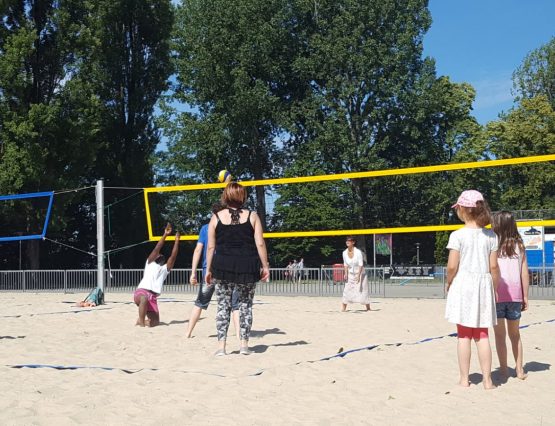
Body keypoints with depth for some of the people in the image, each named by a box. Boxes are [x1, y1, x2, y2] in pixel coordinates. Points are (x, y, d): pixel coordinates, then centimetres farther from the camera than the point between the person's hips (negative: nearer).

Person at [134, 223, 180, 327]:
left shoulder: (165, 268, 24)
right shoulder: (150, 263, 15)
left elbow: (173, 256, 12)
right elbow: (157, 249, 3)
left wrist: (177, 240, 7)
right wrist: (165, 235, -1)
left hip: (153, 296, 5)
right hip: (142, 291, -5)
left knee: (155, 322, 0)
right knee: (145, 298, -42)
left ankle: (141, 321, 29)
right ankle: (141, 322, -31)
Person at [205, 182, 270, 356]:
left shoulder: (216, 217, 2)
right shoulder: (252, 216, 2)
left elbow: (211, 247, 2)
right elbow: (260, 244, -2)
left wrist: (208, 269, 8)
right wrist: (265, 266, 5)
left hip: (223, 266, 0)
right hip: (248, 266, 0)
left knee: (223, 305, 7)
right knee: (246, 305, 10)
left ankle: (221, 345, 3)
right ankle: (244, 344, 10)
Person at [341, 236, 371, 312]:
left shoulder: (358, 252, -18)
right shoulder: (344, 253, -4)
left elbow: (361, 265, -18)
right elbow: (345, 264, 7)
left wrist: (358, 275, -24)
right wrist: (346, 273, -6)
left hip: (360, 274, -4)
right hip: (350, 274, 4)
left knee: (363, 291, -2)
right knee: (347, 291, -5)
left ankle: (368, 308, 10)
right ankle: (343, 308, -3)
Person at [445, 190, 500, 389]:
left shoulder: (457, 235, -9)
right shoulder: (490, 235, 2)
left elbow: (452, 267, -11)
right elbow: (494, 267, 1)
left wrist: (449, 283, 7)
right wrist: (494, 288, 12)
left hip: (463, 285, -3)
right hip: (483, 285, 3)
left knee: (464, 335, 4)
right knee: (482, 335, 10)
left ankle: (464, 379, 9)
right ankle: (487, 379, 9)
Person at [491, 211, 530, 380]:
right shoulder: (519, 246, 4)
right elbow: (524, 272, 4)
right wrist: (525, 296, 9)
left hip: (497, 294, -3)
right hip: (515, 294, 3)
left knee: (500, 334, 6)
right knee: (515, 333, 16)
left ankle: (504, 370, 7)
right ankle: (519, 369, 16)